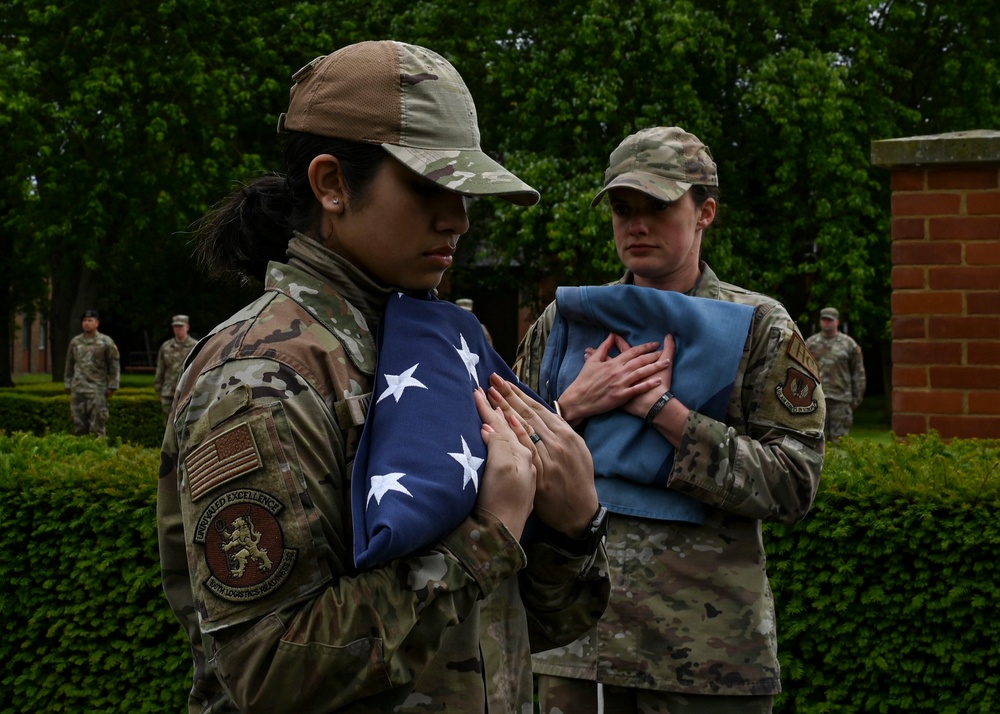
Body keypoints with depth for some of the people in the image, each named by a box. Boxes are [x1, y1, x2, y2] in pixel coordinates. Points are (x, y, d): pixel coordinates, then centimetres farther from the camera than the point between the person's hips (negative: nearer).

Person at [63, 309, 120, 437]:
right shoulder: (75, 342, 11)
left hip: (97, 390, -4)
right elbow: (69, 365, 17)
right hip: (78, 390, 4)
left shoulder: (106, 342, 0)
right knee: (79, 426, 7)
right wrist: (68, 385, 13)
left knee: (97, 427, -6)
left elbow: (114, 365, 0)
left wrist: (112, 386, -5)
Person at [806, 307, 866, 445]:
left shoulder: (849, 344, 6)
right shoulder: (810, 343, 11)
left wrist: (857, 397, 4)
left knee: (839, 439, -2)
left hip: (841, 399, -1)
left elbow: (858, 373, 7)